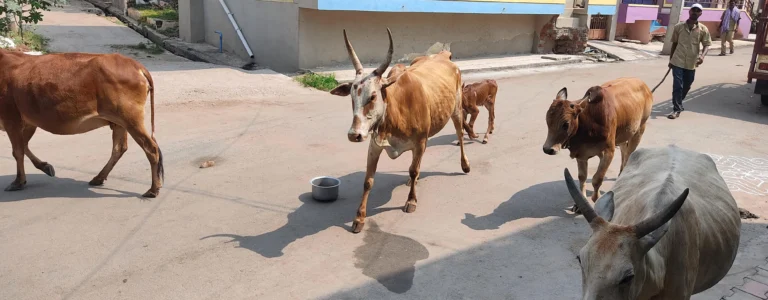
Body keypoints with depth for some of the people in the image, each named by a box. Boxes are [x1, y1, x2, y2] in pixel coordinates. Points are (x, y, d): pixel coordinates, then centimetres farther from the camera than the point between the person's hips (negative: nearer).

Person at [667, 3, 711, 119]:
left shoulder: (703, 29, 0)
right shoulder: (678, 27, 0)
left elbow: (707, 45, 1)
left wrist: (702, 55, -20)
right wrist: (671, 60, 12)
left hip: (691, 63, 2)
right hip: (678, 61, -2)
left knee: (686, 86, 14)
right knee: (677, 86, -8)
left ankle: (678, 104, 37)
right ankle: (677, 109, -1)